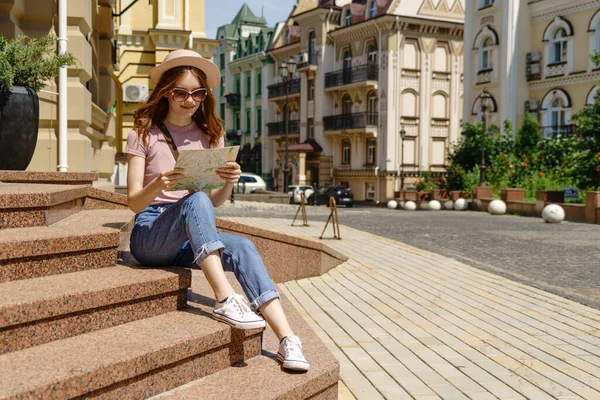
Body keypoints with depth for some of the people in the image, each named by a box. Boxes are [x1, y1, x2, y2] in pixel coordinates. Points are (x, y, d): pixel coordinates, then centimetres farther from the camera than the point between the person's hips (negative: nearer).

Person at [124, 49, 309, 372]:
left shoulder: (209, 135, 11)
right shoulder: (144, 133, 0)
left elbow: (216, 201, 6)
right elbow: (133, 201, -7)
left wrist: (229, 182, -17)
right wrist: (158, 185, -29)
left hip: (191, 238, 4)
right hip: (149, 234, -3)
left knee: (243, 248, -27)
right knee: (195, 200, -34)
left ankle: (287, 340, -35)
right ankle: (225, 300, -41)